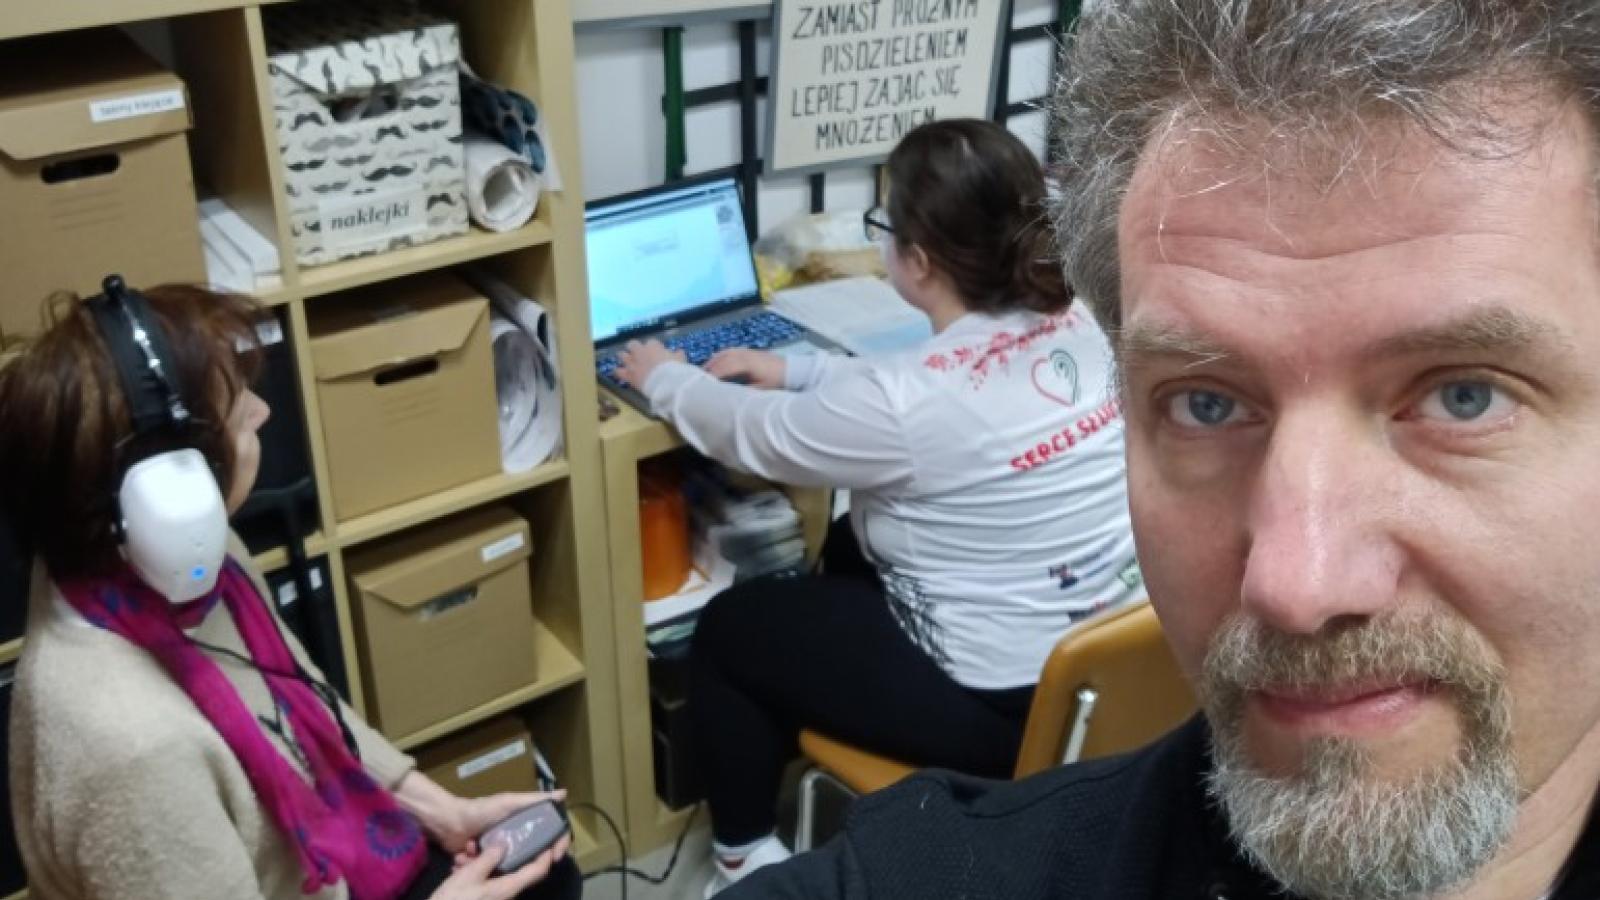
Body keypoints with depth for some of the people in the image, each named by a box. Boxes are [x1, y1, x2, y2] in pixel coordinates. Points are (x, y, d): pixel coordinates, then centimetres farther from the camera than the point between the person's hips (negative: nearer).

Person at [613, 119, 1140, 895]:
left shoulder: (908, 401, -27)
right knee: (851, 548, 29)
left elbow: (754, 434, -8)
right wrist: (795, 372, 15)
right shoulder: (1078, 325, -5)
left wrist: (664, 379, 11)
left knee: (729, 628, 12)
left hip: (1004, 707, -8)